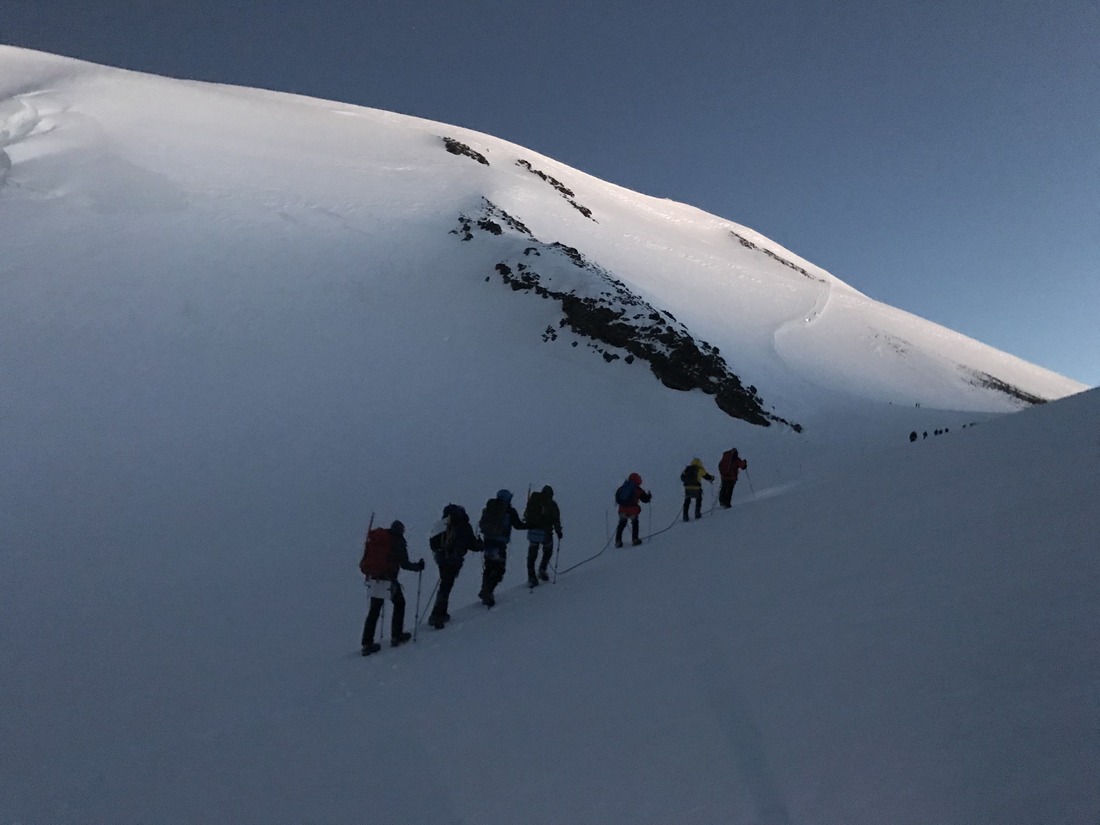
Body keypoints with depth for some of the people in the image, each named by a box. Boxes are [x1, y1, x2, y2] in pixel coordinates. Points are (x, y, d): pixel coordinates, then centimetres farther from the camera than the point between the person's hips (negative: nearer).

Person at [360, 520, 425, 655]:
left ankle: (367, 643, 7)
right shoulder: (397, 541, -8)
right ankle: (396, 637, 16)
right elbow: (404, 564, -11)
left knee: (374, 610, 11)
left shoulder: (374, 539, 11)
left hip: (373, 579, 6)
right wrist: (418, 566, 4)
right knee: (399, 604, 15)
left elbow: (365, 558, 12)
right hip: (388, 580, -6)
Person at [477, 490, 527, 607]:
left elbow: (481, 524, 13)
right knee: (499, 570, 3)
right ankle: (487, 593, -5)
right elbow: (518, 525, -5)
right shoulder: (509, 511, -8)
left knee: (489, 567, 21)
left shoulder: (489, 509, 6)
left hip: (487, 541, 6)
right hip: (499, 544, -6)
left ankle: (485, 591, 26)